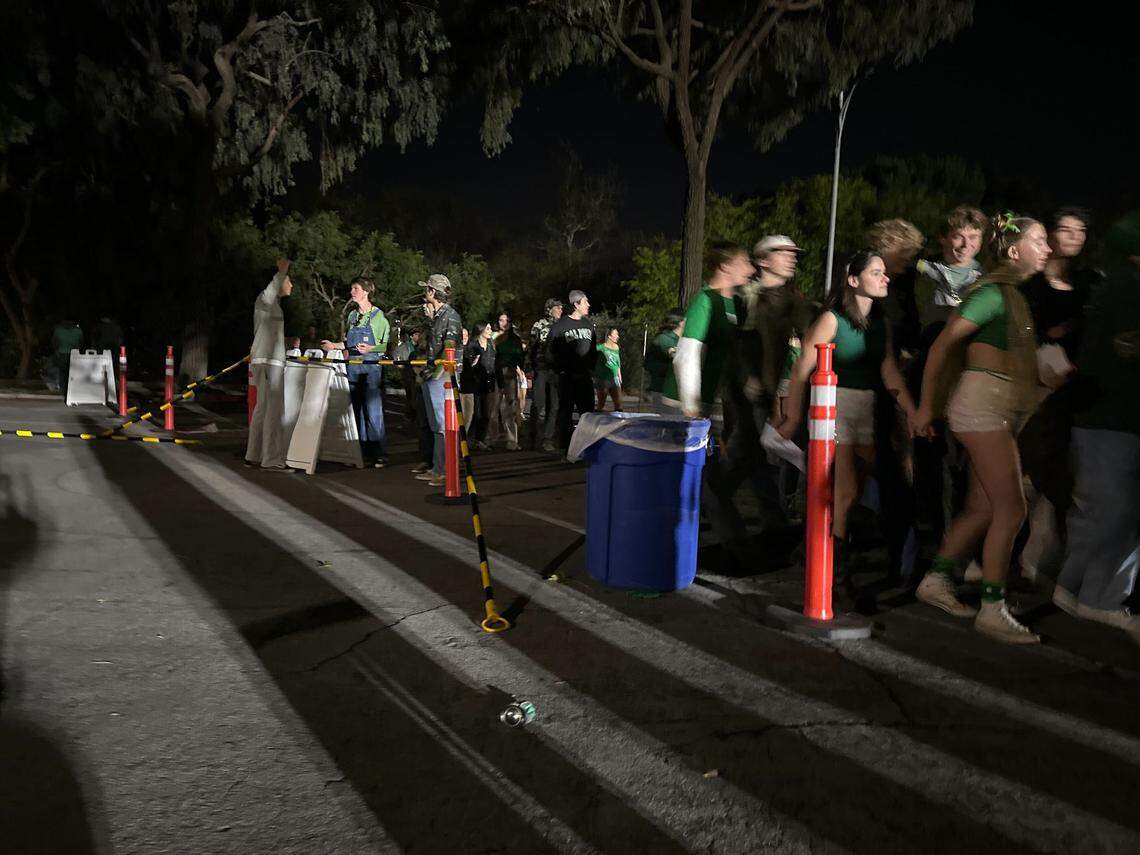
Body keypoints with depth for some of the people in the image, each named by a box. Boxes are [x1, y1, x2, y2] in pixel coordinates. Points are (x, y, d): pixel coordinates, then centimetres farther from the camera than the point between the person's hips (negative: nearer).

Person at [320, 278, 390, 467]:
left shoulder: (378, 316, -4)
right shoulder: (352, 315, 15)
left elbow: (387, 345, -6)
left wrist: (370, 348, -21)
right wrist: (334, 345, 14)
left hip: (372, 367, -6)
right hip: (353, 367, 7)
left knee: (373, 411, -9)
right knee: (358, 412, 6)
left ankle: (379, 454, -3)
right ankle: (365, 454, 12)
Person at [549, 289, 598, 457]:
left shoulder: (589, 324, 11)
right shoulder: (560, 325, -5)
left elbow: (594, 348, 17)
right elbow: (552, 348, -6)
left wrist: (591, 367, 8)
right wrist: (560, 370, -8)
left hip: (585, 376, 5)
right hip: (567, 377, -4)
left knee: (588, 412, 5)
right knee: (566, 413, 1)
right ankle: (565, 449, 7)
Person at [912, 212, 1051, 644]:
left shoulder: (1015, 296, 17)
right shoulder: (993, 292, -11)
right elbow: (943, 344, -14)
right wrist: (926, 406, -12)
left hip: (1001, 412, 9)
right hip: (983, 405, -9)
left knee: (982, 507, 10)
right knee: (1011, 508, -10)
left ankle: (936, 581, 19)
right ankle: (992, 610, -5)